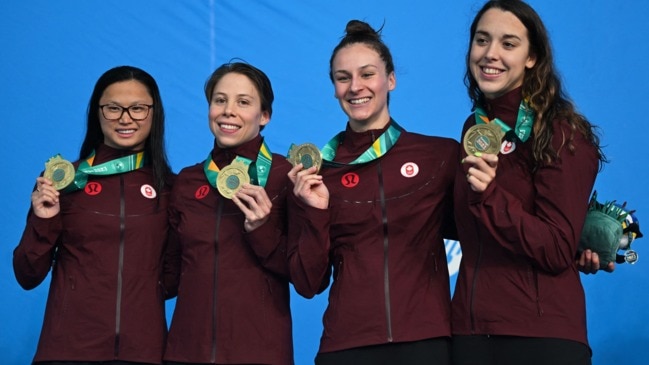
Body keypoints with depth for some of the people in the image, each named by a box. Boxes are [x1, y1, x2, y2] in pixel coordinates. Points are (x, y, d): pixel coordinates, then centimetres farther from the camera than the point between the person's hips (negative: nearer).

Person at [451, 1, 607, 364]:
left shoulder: (561, 133, -10)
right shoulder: (475, 129, 9)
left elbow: (558, 252, -16)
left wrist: (489, 196, -25)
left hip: (543, 334, -6)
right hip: (470, 328, 6)